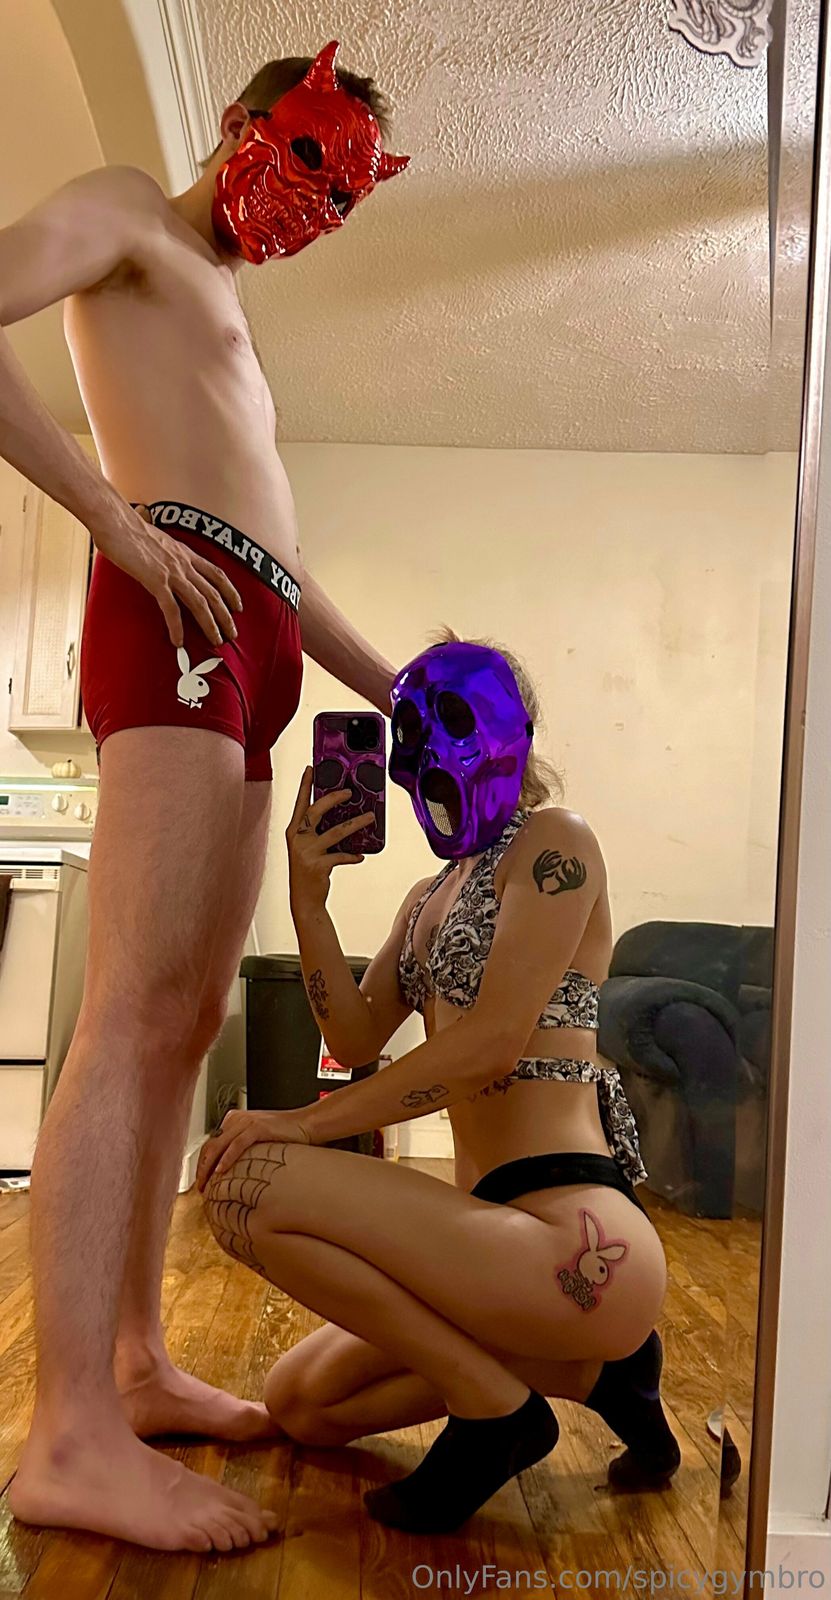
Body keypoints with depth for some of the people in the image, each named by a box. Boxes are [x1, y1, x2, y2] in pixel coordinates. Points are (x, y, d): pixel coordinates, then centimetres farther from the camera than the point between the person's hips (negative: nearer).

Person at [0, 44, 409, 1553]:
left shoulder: (226, 322, 37)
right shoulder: (122, 212, 14)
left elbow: (278, 557, 30)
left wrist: (398, 695, 22)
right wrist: (121, 521, -13)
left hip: (251, 650, 9)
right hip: (176, 617, -9)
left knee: (186, 1020, 3)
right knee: (139, 1009, -18)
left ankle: (133, 1367, 9)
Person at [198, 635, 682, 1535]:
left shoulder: (553, 845, -8)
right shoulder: (429, 898, 18)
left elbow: (495, 1040, -18)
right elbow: (357, 1040, 8)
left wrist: (307, 1123, -18)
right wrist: (308, 898, -4)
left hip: (572, 1241, -10)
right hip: (500, 1225, 10)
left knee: (246, 1186, -21)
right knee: (298, 1404, 18)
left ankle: (496, 1402, -5)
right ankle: (589, 1368, 15)